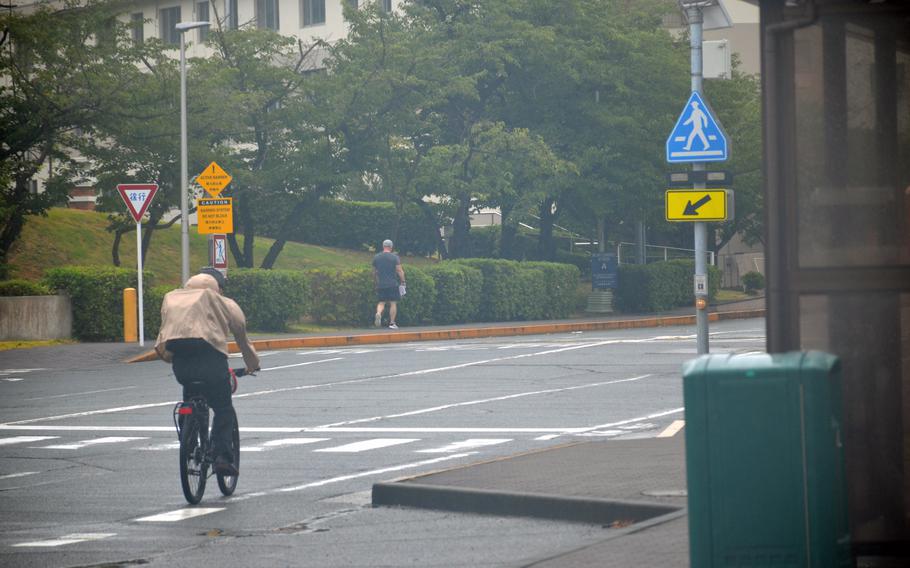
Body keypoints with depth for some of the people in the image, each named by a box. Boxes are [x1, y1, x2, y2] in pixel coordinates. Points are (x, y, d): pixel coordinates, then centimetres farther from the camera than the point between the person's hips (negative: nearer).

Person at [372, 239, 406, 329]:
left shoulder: (376, 257, 7)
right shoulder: (395, 257, -4)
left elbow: (374, 272, 14)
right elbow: (399, 270, -8)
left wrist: (375, 282, 25)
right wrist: (402, 281, 1)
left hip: (381, 285, 3)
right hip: (393, 284, -3)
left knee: (381, 302, 10)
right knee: (393, 303, 4)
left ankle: (378, 313, -20)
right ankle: (392, 323, 2)